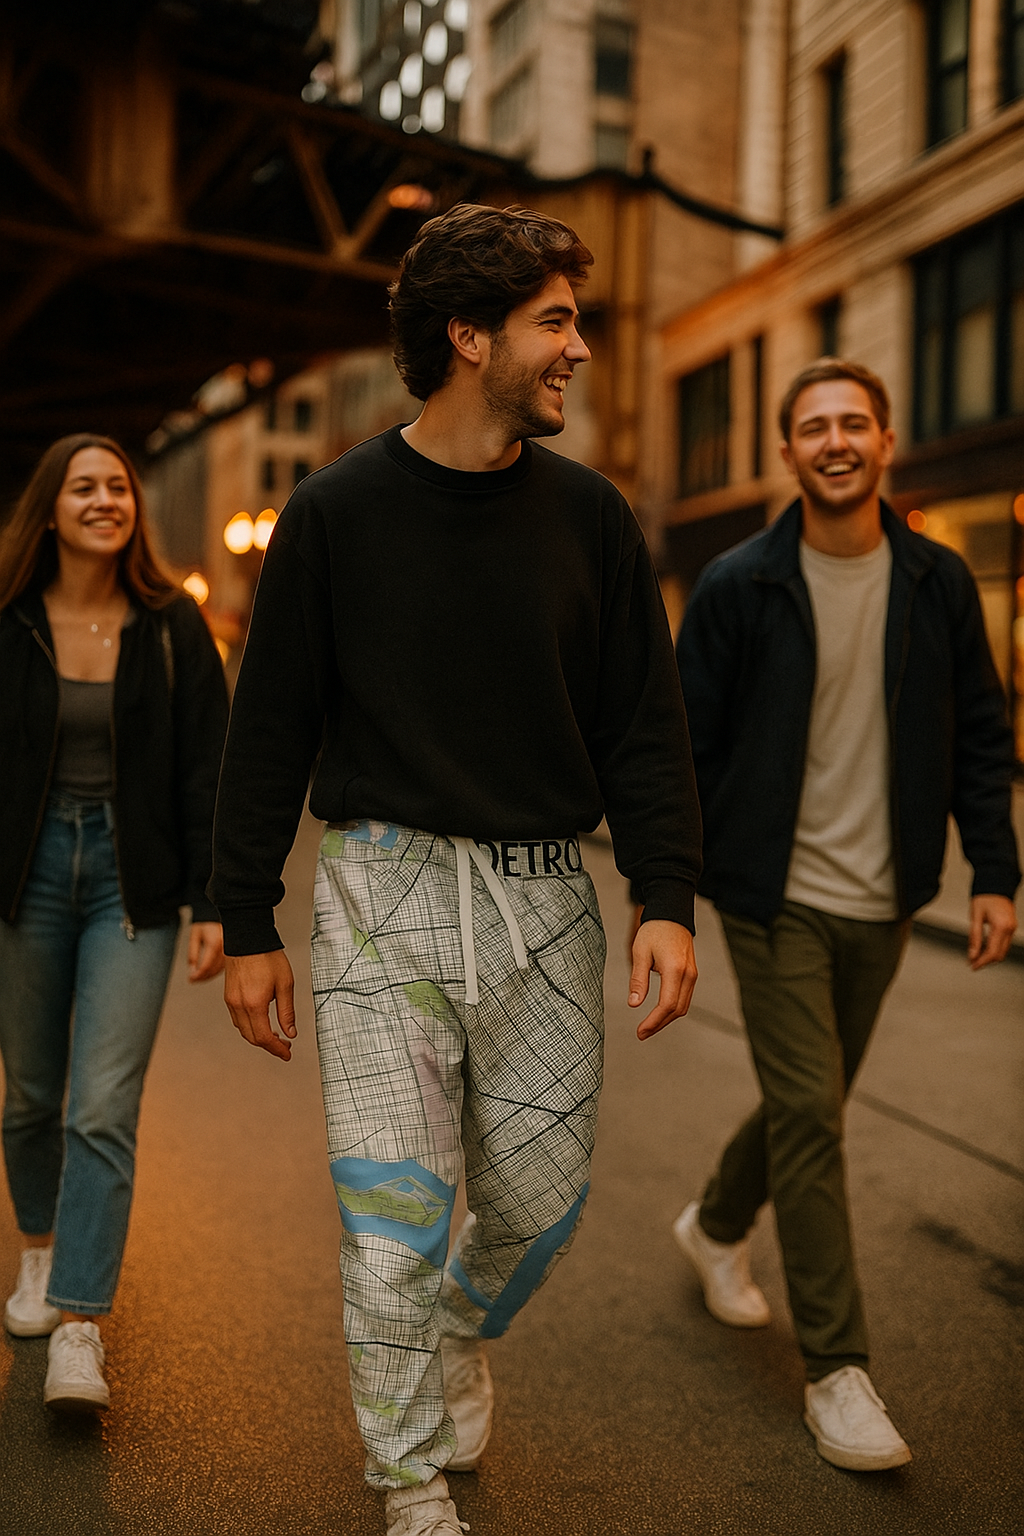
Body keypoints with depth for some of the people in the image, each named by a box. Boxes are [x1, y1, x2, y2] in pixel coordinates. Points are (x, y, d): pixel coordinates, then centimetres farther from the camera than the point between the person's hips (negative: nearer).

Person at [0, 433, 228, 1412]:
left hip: (131, 880, -1)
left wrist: (212, 904, -7)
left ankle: (80, 1329, -1)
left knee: (103, 1109, -7)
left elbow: (206, 770, -2)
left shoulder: (172, 627, -1)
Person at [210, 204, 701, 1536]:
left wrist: (668, 899, -4)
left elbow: (644, 721, 6)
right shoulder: (337, 512, 0)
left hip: (544, 900, 3)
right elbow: (271, 728, 2)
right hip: (385, 890, -2)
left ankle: (463, 1332, 44)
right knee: (396, 1214, 0)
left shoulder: (587, 515, 6)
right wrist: (247, 927, 2)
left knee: (540, 1201, 10)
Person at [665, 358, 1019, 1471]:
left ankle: (716, 1225, 45)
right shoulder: (737, 586, -6)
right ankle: (836, 1368, 9)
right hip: (776, 899, -4)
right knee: (809, 1115, -5)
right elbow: (685, 743, -3)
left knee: (811, 1103, 16)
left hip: (880, 903, 4)